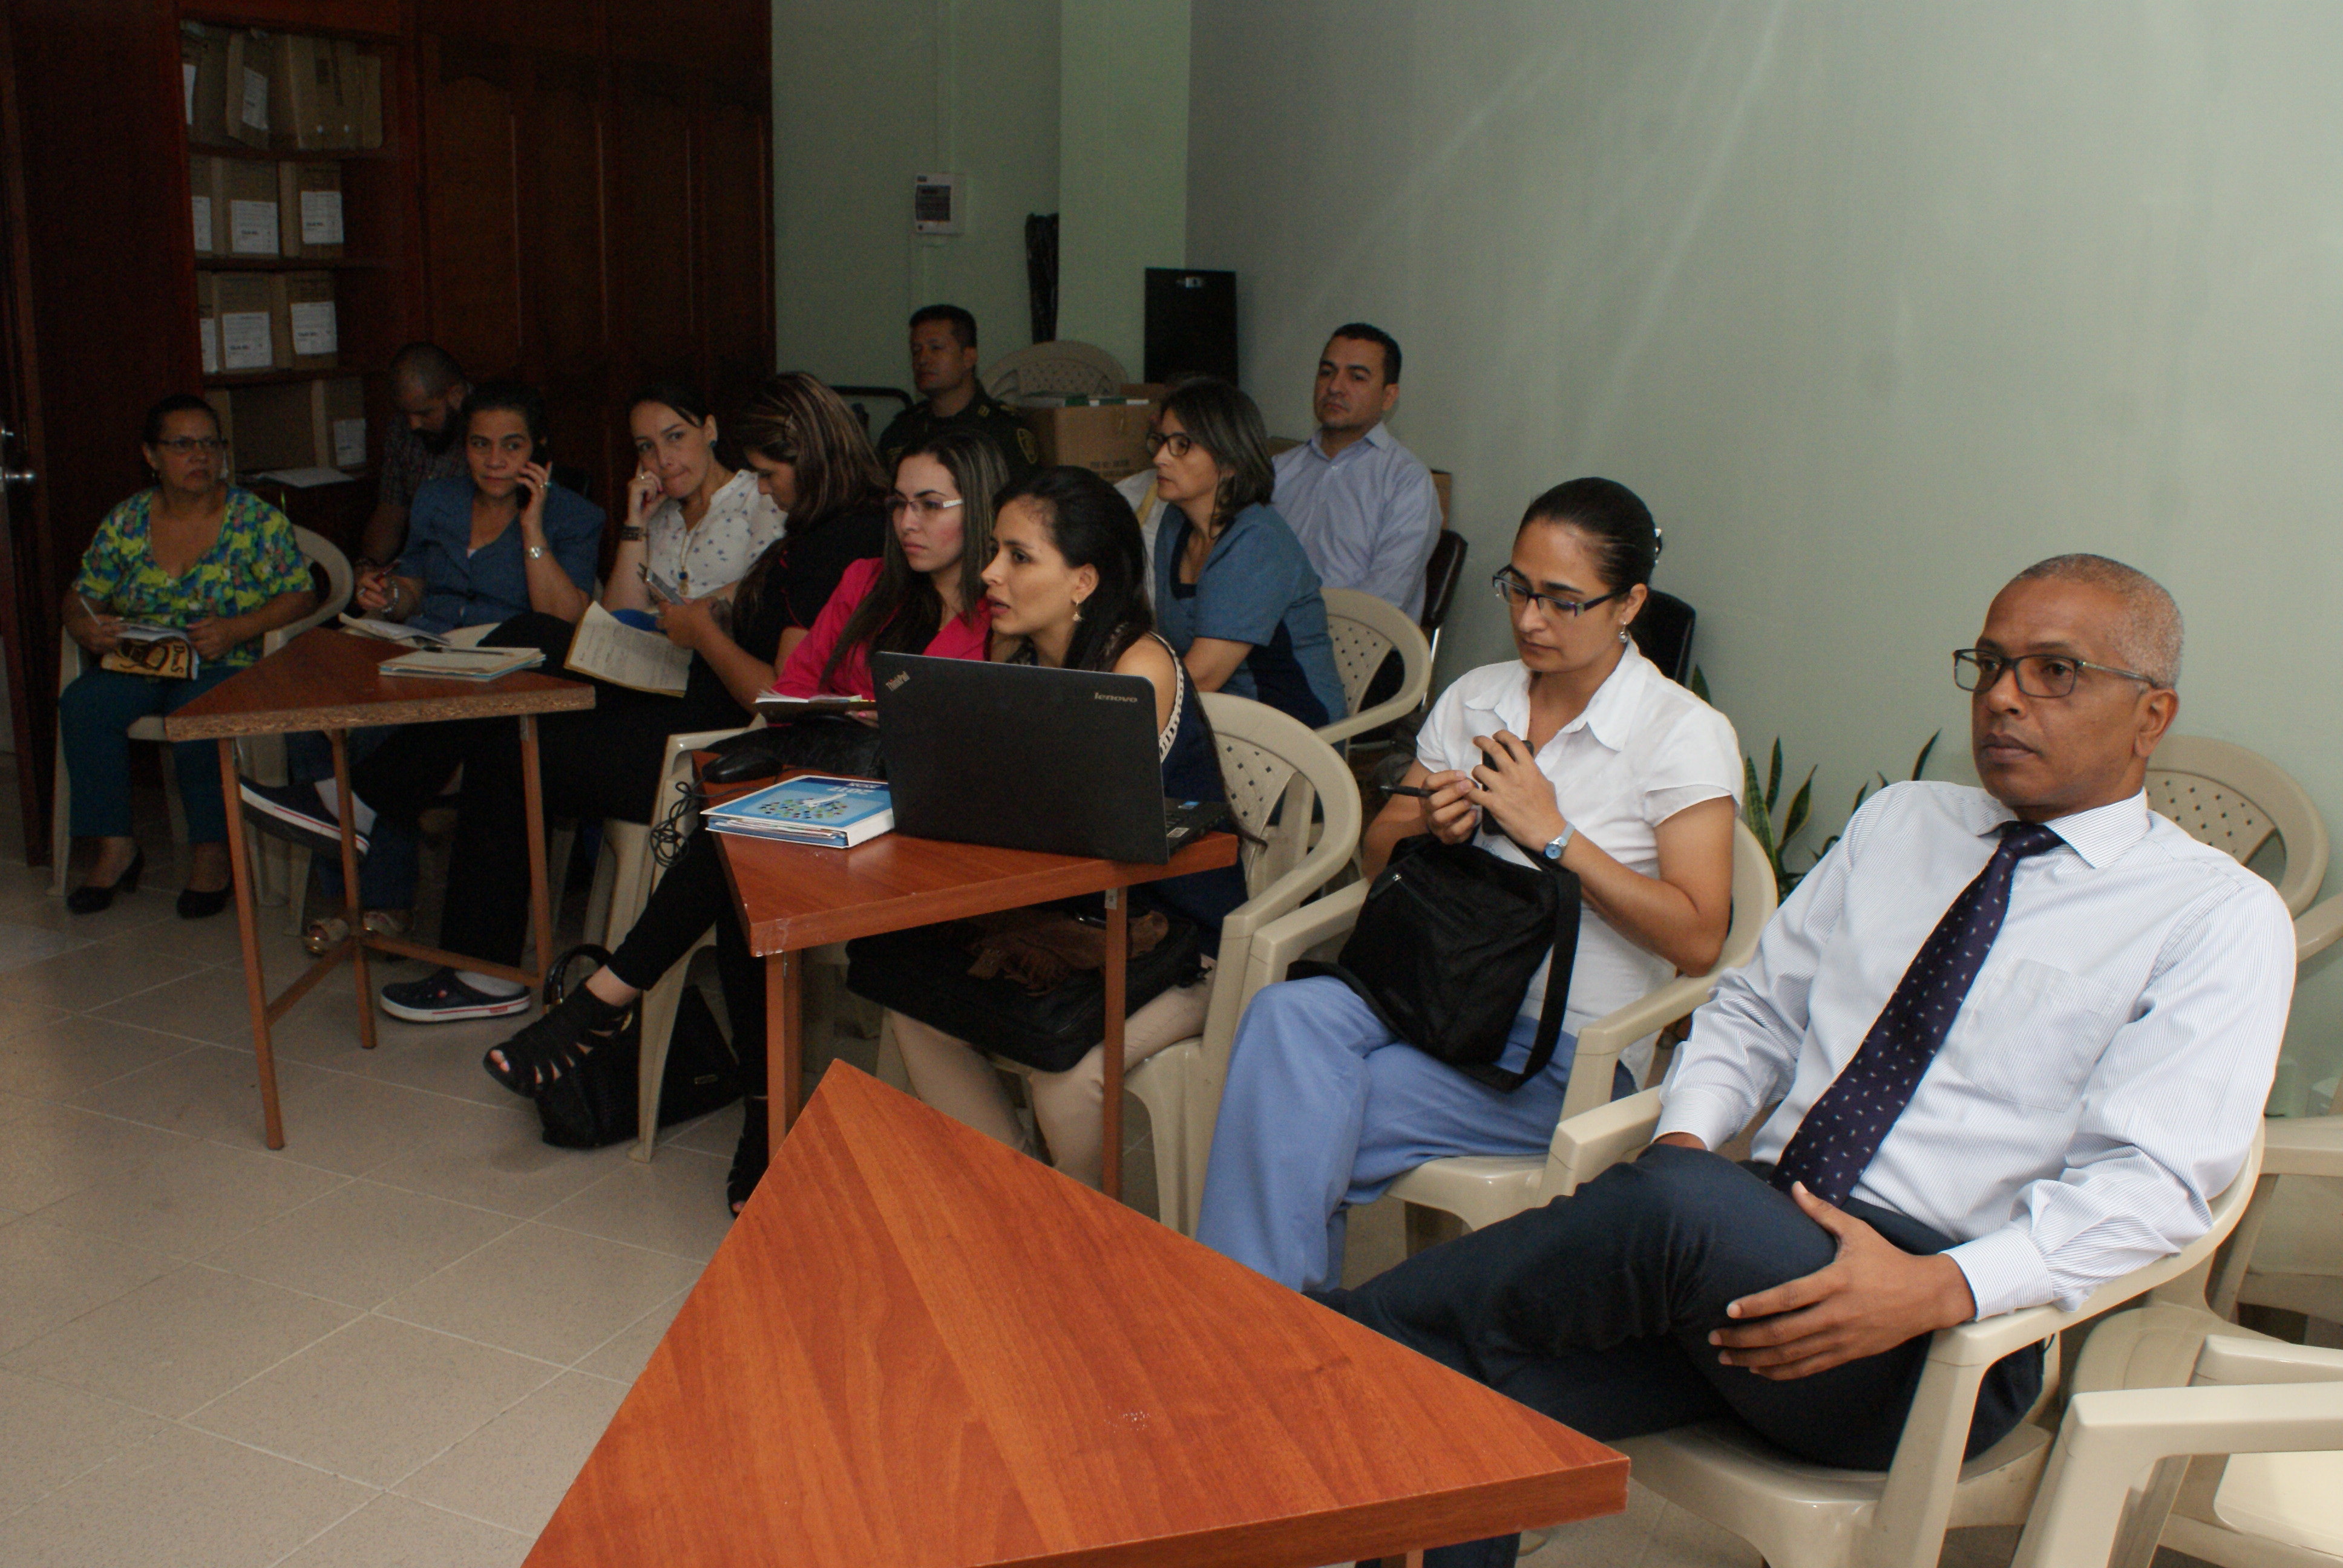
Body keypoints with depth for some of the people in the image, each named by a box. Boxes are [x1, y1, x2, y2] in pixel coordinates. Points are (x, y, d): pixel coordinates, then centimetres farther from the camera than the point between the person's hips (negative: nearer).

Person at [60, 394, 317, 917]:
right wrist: (87, 628, -11)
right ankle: (115, 847, -13)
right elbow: (82, 597, 13)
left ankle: (214, 850, -16)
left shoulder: (256, 519, 0)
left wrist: (235, 629, -20)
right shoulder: (125, 522, 10)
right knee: (82, 704, -25)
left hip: (227, 667, -4)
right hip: (135, 666, 4)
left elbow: (300, 595, -6)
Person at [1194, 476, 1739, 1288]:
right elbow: (1377, 856, 16)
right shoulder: (1473, 698, 12)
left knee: (1297, 1120, -26)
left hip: (1567, 1049, -5)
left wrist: (1552, 832, -17)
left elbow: (1697, 939, -14)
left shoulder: (1685, 734, -4)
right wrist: (1427, 826, -8)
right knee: (1287, 1013, -29)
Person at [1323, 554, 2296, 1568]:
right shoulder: (1899, 822, 19)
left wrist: (1938, 1289, -26)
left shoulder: (2217, 916, 2)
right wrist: (1683, 1137, -2)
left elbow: (2147, 1182, -10)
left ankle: (1354, 1335, -17)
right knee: (1477, 1383, -23)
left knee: (1683, 1209, -36)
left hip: (1938, 1342, -4)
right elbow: (1756, 1010, 20)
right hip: (1746, 1247, 5)